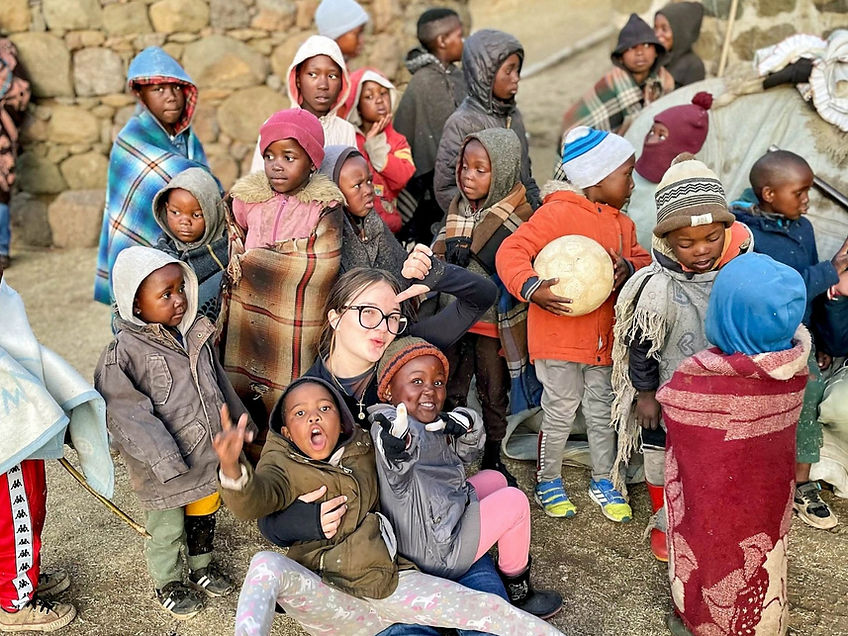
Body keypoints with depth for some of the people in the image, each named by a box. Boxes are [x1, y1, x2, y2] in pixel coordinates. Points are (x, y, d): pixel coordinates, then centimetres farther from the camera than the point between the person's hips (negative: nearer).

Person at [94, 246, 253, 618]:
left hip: (210, 458, 6)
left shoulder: (197, 334, 1)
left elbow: (220, 385, 14)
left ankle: (202, 567, 49)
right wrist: (167, 462, -26)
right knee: (167, 530, 13)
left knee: (204, 517, 25)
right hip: (164, 469, -6)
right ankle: (168, 584, 37)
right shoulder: (123, 353, -20)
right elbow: (130, 415, -22)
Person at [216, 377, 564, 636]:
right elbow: (253, 500, -27)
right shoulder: (285, 465, -5)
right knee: (266, 564, -34)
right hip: (327, 598, -3)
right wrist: (232, 468, -50)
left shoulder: (363, 448, 8)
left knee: (488, 608, -9)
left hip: (386, 582, 4)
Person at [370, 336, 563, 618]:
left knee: (495, 479, 22)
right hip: (439, 555, -10)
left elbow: (466, 454, 11)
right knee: (515, 501, -3)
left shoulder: (431, 424, 2)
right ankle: (518, 592, 17)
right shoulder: (390, 424, -28)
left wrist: (467, 425, -12)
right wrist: (398, 448, -76)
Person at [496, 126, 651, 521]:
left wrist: (629, 267, -11)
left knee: (602, 410, 16)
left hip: (603, 336, 7)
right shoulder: (558, 212, -13)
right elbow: (511, 251, -18)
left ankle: (603, 481, 34)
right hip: (559, 336, -7)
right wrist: (531, 288, -34)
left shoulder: (621, 223, 12)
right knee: (561, 410, 4)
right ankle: (548, 480, 25)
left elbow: (643, 260, 13)